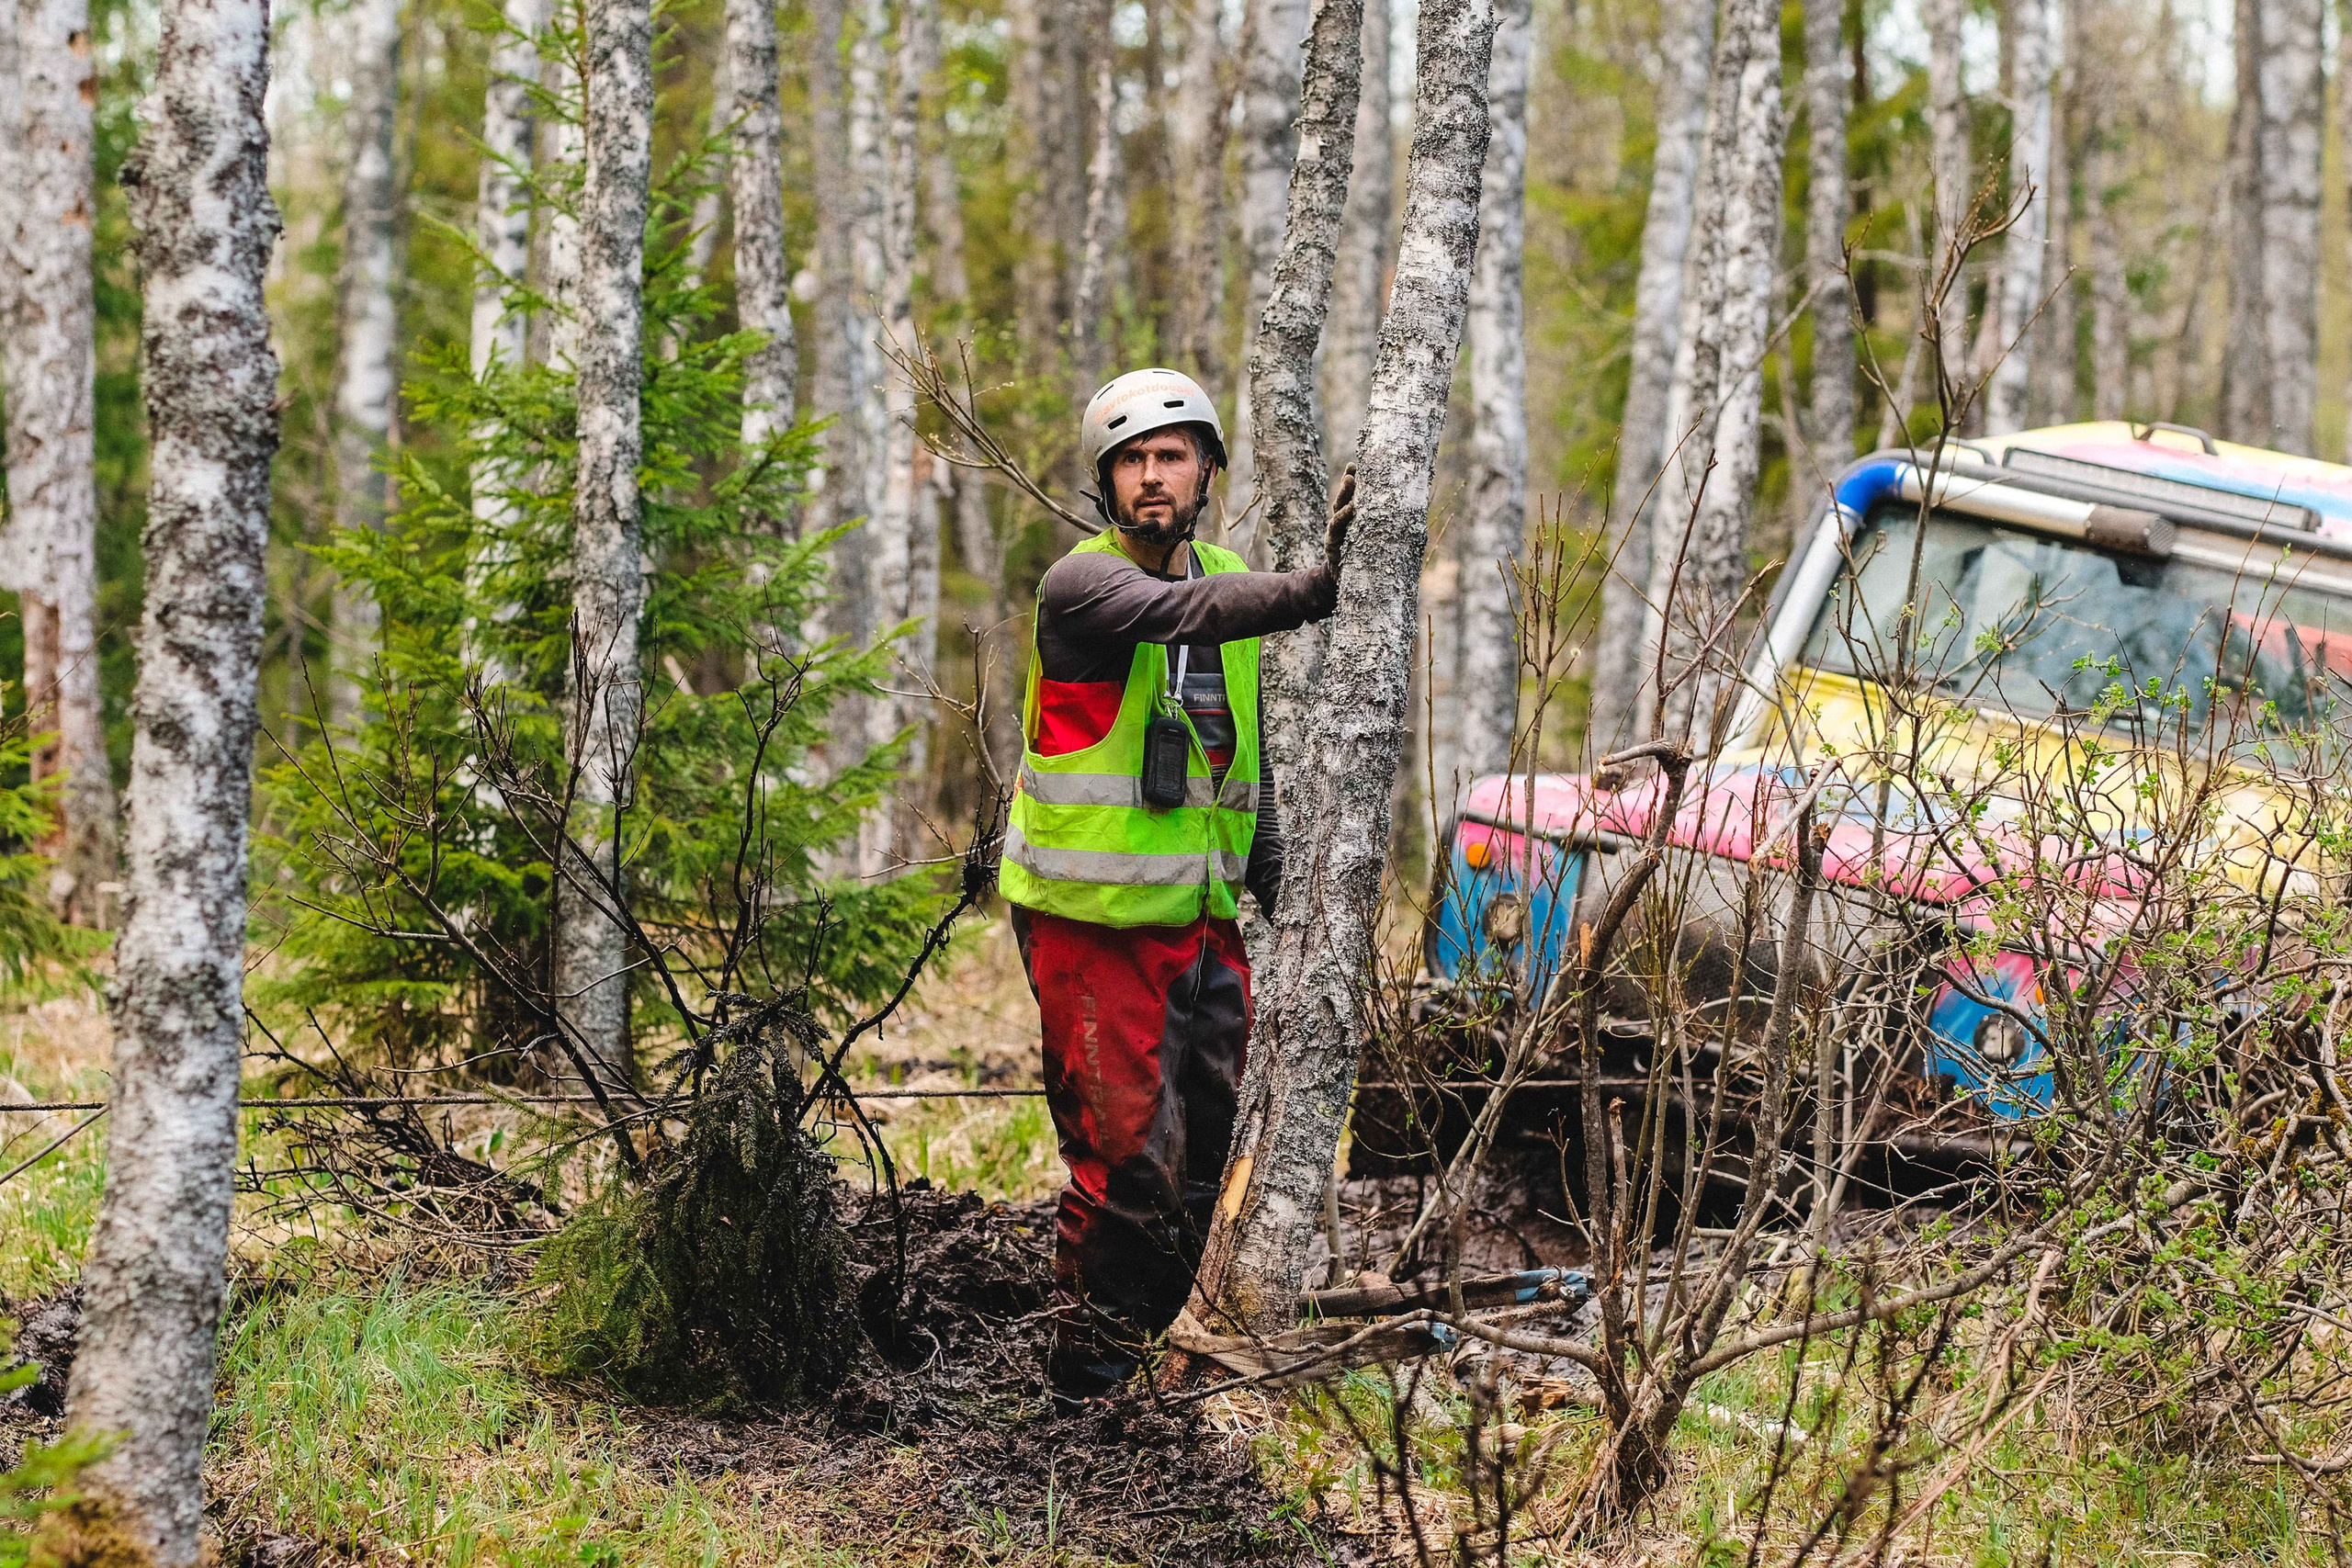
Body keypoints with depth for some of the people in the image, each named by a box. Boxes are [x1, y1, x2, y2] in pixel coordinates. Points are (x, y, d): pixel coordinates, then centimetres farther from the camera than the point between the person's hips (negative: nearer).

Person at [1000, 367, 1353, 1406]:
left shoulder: (1224, 580, 12)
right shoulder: (1082, 583, -11)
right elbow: (1177, 612, -33)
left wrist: (1269, 874, 19)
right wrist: (1311, 590, -47)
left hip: (1204, 922, 7)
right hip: (1094, 924, -7)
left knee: (1199, 1164, 11)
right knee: (1130, 1162, -10)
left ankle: (1149, 1358, 24)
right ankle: (1081, 1387, 0)